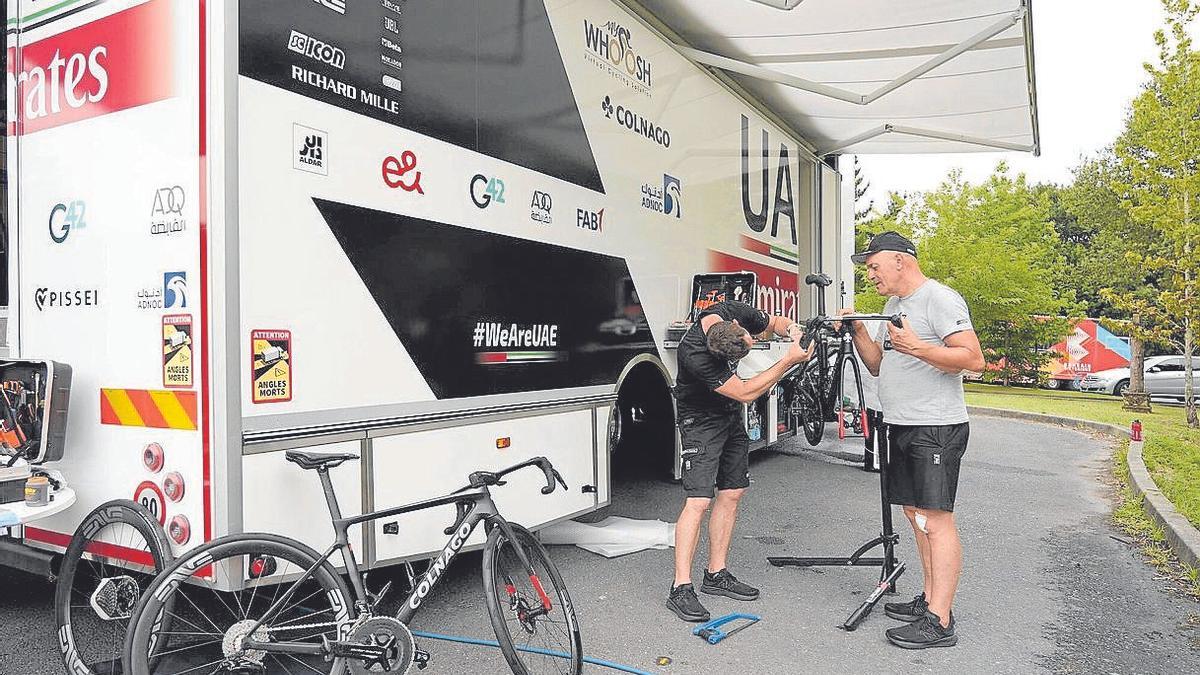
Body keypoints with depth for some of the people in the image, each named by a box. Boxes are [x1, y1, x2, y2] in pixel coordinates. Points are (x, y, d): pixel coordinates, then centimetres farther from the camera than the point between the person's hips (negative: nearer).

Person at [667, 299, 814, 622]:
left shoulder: (734, 312, -16)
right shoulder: (695, 355, -36)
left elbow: (774, 322, 6)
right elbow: (745, 393, -28)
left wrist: (792, 329, -17)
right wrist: (789, 360, -30)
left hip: (731, 415, 8)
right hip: (701, 420, -8)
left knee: (731, 494, 8)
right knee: (698, 501, -15)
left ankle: (716, 574, 18)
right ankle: (681, 588, -9)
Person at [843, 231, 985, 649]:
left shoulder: (939, 299, -11)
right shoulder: (893, 305, 18)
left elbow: (974, 359, -19)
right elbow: (877, 365, 19)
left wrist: (918, 348, -28)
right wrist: (858, 332, 4)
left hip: (936, 429, -10)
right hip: (901, 427, 10)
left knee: (936, 519, -9)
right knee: (915, 513, 13)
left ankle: (938, 622, -5)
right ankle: (930, 599, 23)